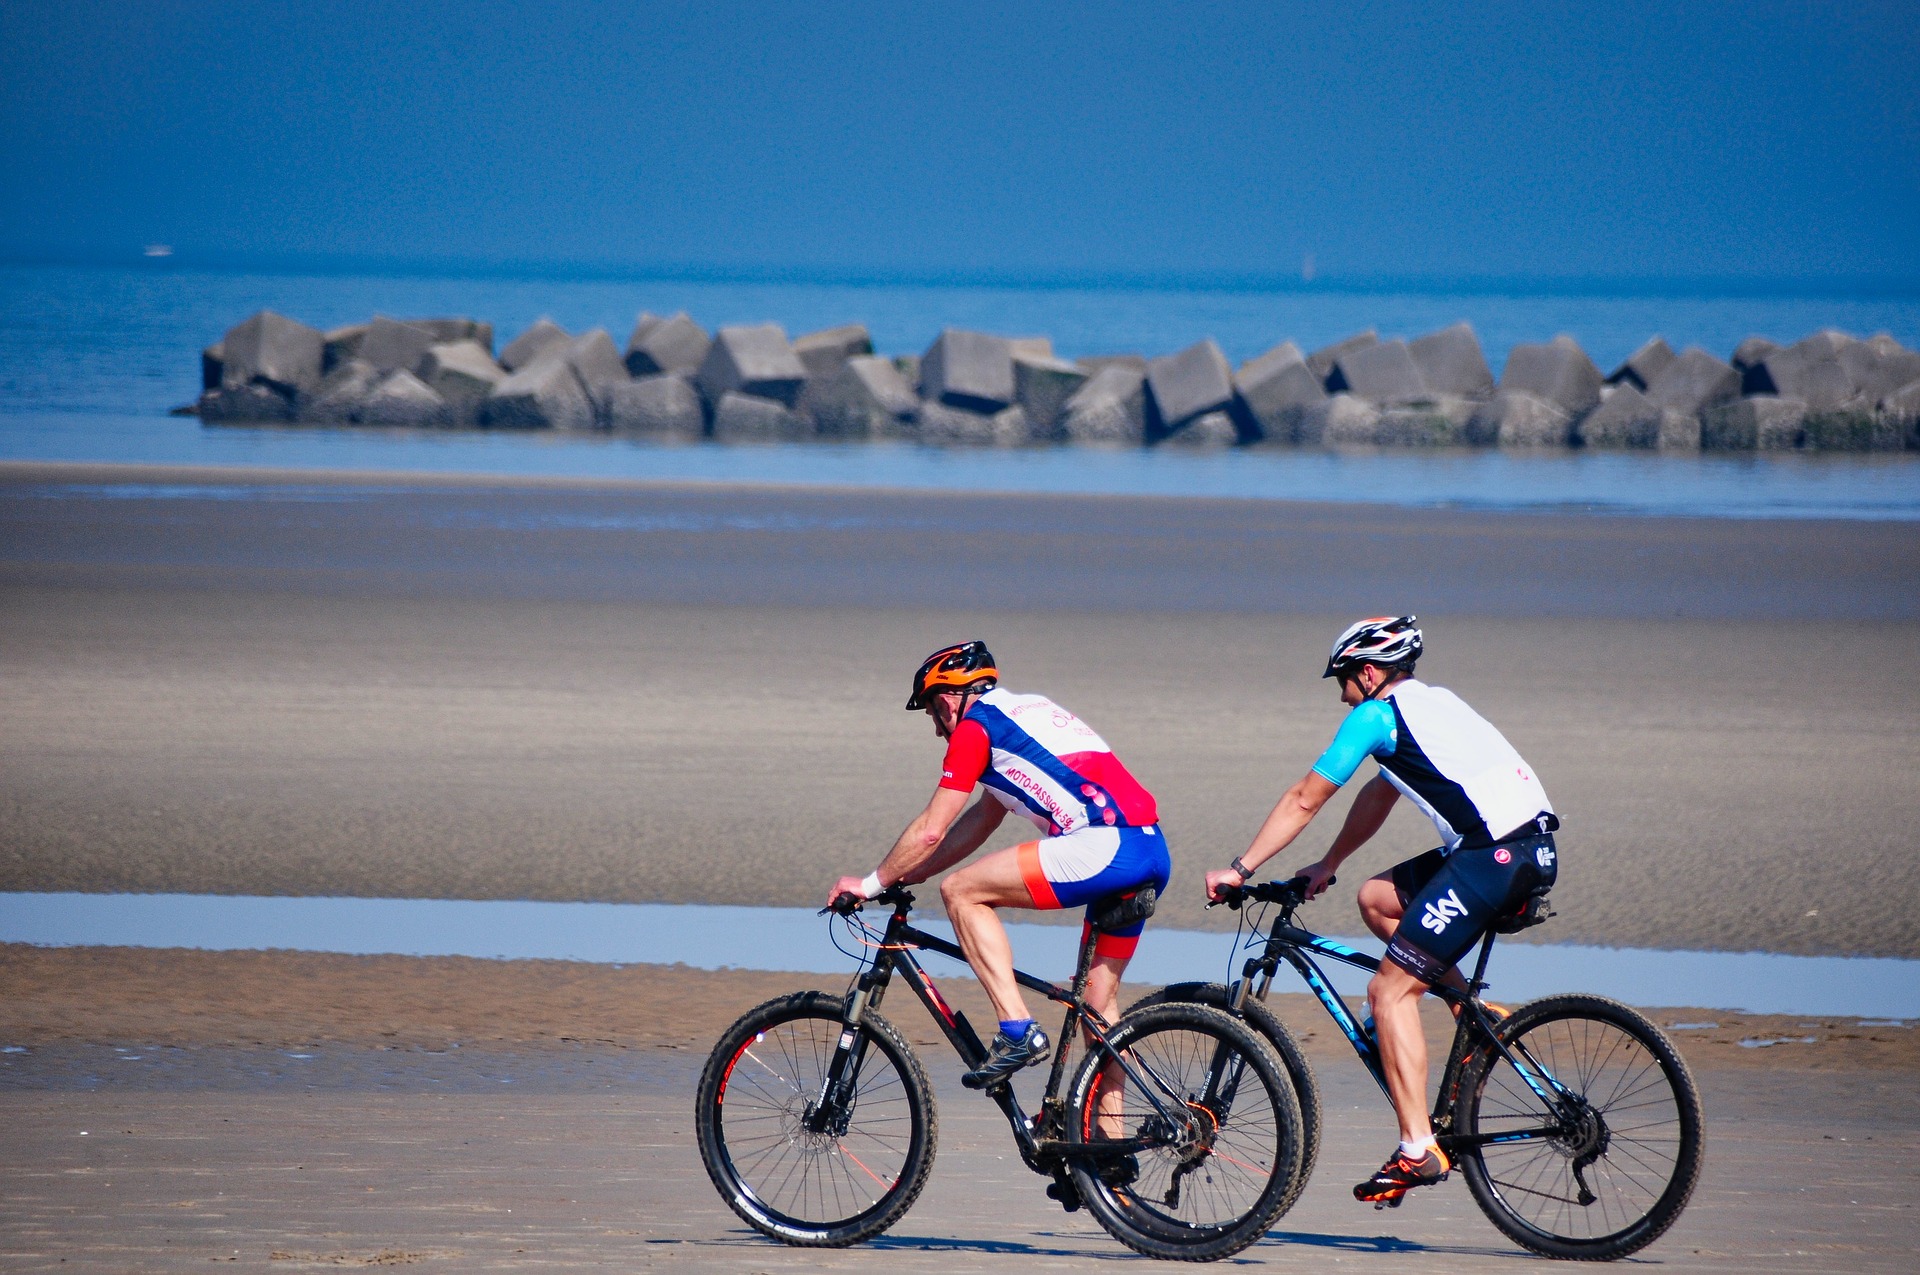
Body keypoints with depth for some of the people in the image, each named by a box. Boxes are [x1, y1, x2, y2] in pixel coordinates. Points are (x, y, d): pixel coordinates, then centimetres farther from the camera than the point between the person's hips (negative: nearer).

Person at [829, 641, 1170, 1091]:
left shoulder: (975, 726, 3)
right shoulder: (1027, 711, 29)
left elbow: (931, 830, 2)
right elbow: (983, 817, 36)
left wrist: (872, 883, 14)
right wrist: (907, 876, 37)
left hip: (1106, 847, -9)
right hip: (1153, 851, 9)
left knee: (961, 892, -2)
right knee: (1099, 1000, 18)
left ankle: (1018, 1031, -8)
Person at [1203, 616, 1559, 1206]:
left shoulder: (1376, 715, -1)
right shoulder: (1428, 704, 25)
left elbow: (1304, 800, 2)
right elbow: (1379, 797, 37)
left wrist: (1240, 869, 9)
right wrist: (1327, 865, 44)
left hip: (1497, 856, -9)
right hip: (1531, 845, 9)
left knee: (1389, 992, -5)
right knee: (1377, 898, 23)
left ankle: (1419, 1150, -9)